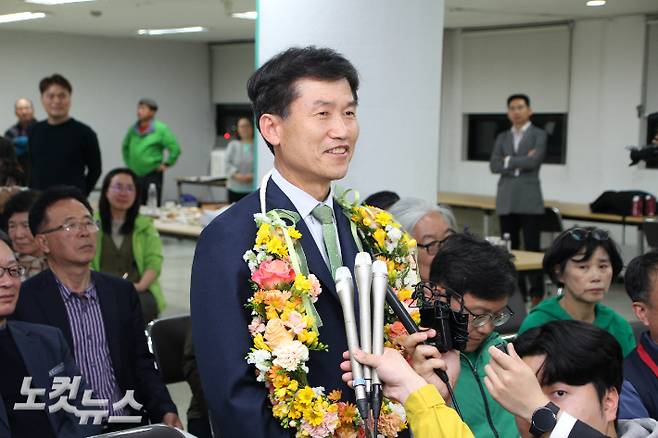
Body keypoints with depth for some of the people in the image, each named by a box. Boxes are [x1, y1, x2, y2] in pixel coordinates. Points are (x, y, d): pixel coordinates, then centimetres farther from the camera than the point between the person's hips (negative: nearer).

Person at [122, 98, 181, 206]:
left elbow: (175, 149, -11)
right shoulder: (133, 129, 6)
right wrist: (128, 163, 17)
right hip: (134, 174, 5)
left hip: (152, 174, -5)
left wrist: (166, 164, -10)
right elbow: (125, 147, 23)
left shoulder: (161, 129, -9)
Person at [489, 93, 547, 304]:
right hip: (506, 200, 4)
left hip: (529, 200, -4)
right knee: (509, 248, 6)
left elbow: (533, 161, -14)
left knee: (532, 248, -4)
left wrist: (509, 161, -4)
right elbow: (494, 165, 1)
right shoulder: (502, 137, 14)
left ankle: (536, 294, 1)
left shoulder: (539, 134, 2)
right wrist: (520, 163, -9)